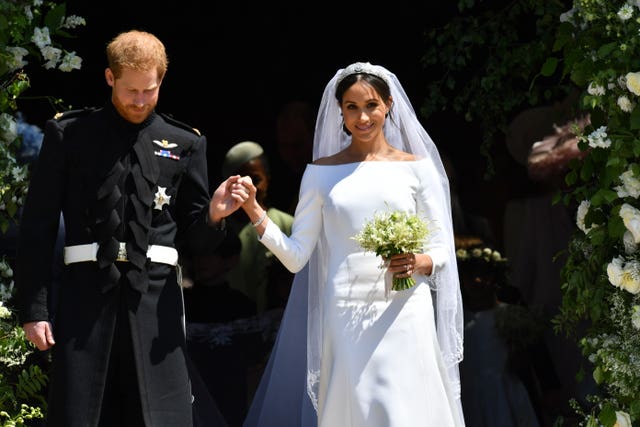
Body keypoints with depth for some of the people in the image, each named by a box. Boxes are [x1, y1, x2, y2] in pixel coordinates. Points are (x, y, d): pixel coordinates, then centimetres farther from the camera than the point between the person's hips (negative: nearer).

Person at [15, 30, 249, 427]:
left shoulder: (185, 144, 11)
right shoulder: (68, 134, 6)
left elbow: (192, 237, 14)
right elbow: (38, 226, 5)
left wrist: (214, 214, -9)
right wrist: (34, 309, -2)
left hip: (156, 294, 1)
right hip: (87, 292, -1)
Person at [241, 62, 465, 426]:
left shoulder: (416, 168, 7)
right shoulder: (322, 172, 9)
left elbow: (442, 251, 8)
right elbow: (296, 257, 5)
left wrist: (418, 263, -14)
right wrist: (255, 214, -7)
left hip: (404, 316, -1)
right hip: (346, 321, 1)